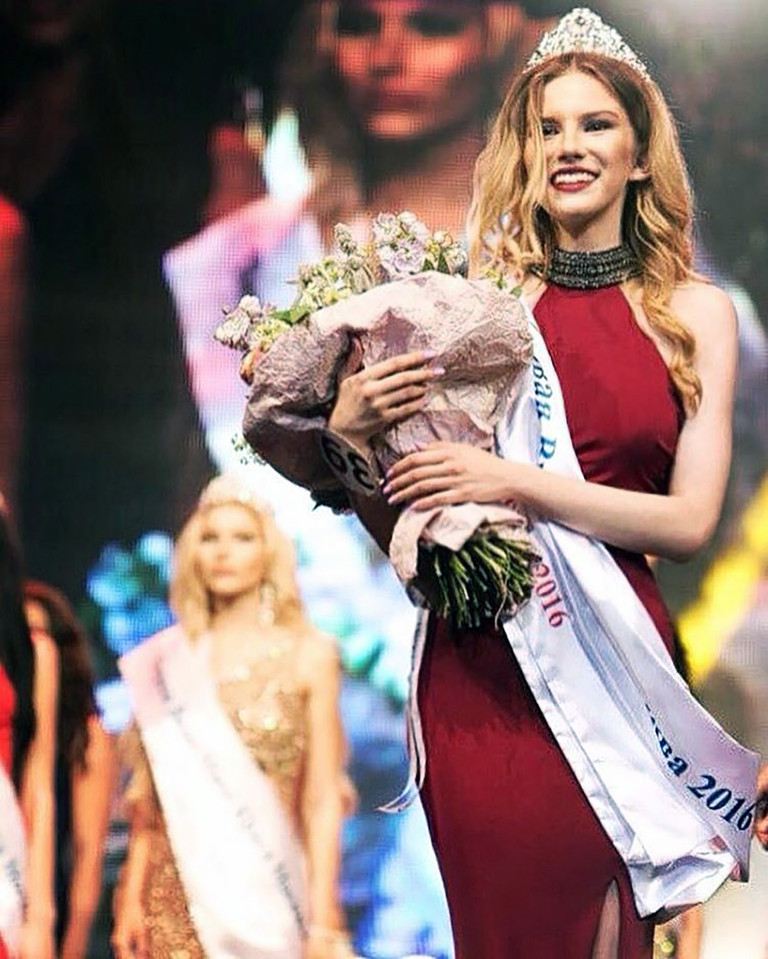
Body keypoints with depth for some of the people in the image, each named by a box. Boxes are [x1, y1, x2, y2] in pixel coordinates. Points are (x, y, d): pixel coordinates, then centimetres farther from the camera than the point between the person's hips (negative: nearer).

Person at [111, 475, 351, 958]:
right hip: (180, 890, 1)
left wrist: (323, 917, -8)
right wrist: (132, 896, 0)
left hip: (268, 891, -1)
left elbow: (323, 798, -1)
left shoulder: (307, 653, 3)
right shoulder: (168, 660, 8)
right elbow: (148, 795, 8)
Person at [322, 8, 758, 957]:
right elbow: (390, 523, 8)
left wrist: (517, 482, -13)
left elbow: (690, 520, -4)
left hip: (616, 662, 0)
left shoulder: (695, 313, 5)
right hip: (477, 669, 0)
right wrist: (347, 427, -12)